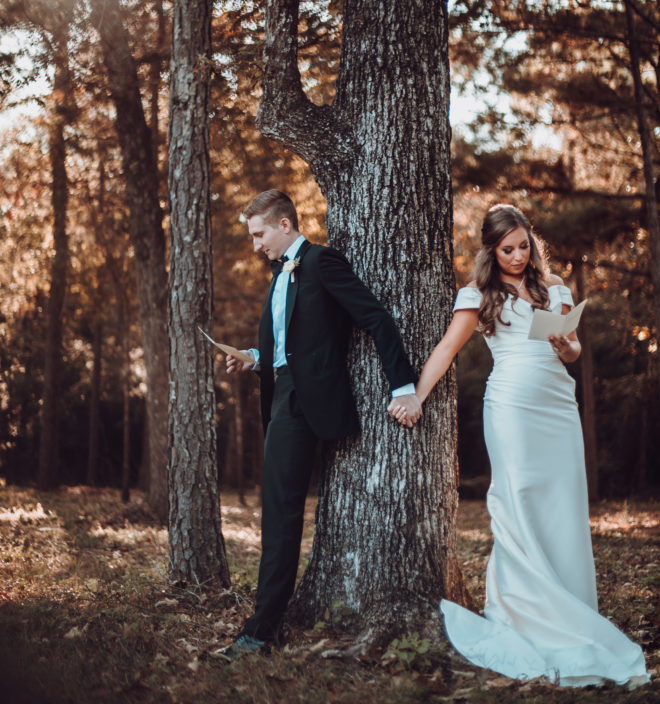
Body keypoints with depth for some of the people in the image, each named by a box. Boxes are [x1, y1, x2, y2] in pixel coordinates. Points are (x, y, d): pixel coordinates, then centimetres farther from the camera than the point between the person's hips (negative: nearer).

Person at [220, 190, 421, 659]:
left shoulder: (321, 261, -10)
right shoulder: (283, 271, 19)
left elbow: (378, 320, -15)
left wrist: (405, 387, -18)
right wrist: (255, 359, 7)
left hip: (304, 399, -10)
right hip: (283, 395, 10)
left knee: (281, 511, -9)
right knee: (279, 510, 11)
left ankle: (263, 627, -6)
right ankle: (269, 619, 19)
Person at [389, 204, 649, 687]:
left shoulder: (554, 289, 17)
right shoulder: (479, 295, 6)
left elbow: (575, 350, 17)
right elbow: (448, 349, -1)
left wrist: (564, 345, -7)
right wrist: (416, 396, -13)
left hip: (560, 407, 4)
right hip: (512, 407, -4)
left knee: (565, 510, 1)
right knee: (519, 509, -6)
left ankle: (573, 620, 8)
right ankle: (523, 617, -2)